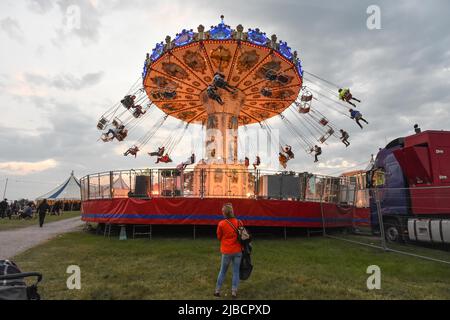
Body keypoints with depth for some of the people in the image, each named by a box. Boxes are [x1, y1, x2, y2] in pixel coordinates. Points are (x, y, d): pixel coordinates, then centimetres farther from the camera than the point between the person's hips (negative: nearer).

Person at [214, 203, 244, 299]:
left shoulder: (221, 224, -12)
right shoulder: (239, 222, -7)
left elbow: (219, 237, 2)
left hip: (226, 251, -1)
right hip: (238, 251, 1)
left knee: (222, 271, 15)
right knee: (236, 272, 11)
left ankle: (217, 291, 24)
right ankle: (234, 292, 15)